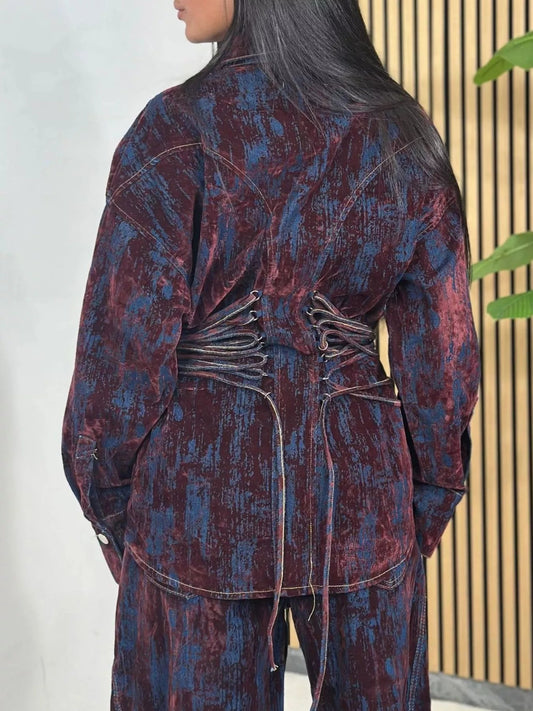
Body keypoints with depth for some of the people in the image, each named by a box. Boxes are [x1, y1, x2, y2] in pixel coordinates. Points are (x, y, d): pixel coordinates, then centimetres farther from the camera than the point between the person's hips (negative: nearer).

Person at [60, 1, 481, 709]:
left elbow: (127, 340, -11)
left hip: (203, 490, -3)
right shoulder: (402, 134, -1)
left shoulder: (175, 132, -13)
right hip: (362, 489, 4)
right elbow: (442, 348, 1)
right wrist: (431, 496, 12)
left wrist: (105, 494, 3)